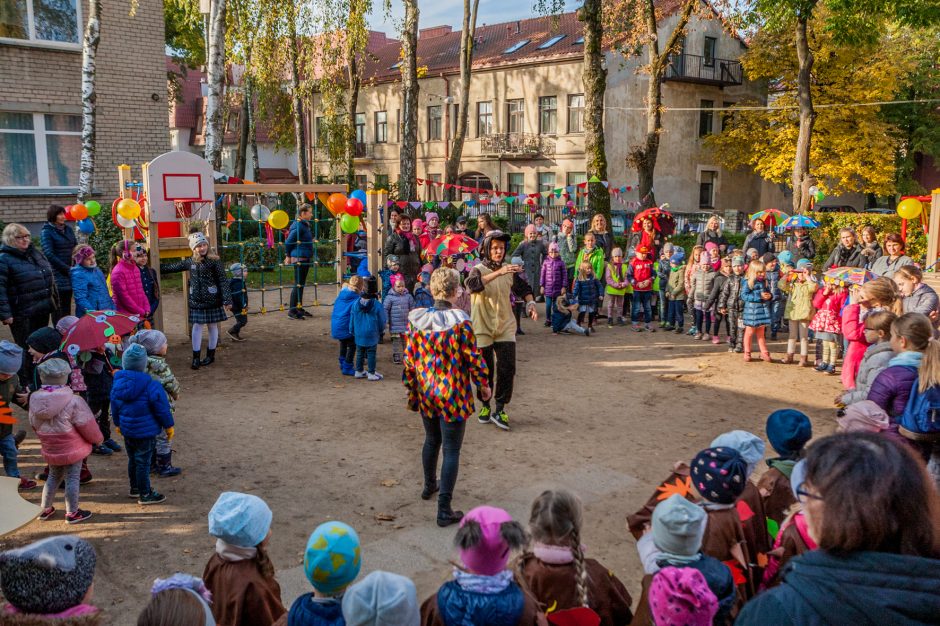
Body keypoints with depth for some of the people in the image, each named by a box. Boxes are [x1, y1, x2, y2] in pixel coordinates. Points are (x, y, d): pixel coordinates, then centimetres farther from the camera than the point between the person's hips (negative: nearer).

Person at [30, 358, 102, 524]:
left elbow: (34, 424, 6)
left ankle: (45, 509, 33)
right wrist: (98, 438, 2)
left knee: (53, 476, 24)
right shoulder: (73, 401, -23)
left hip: (50, 450, 5)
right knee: (72, 479, 7)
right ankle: (72, 513, 17)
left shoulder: (35, 400, -6)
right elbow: (87, 425, -16)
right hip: (72, 448, -5)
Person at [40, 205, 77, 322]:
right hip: (57, 276, -5)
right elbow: (49, 255, -11)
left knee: (67, 308, 10)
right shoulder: (46, 232, -6)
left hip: (68, 274, 5)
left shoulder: (68, 229, 10)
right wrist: (67, 269, -12)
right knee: (59, 311, -4)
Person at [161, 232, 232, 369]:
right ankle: (196, 358, 9)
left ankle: (210, 355, 21)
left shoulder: (214, 261, -9)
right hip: (196, 301, 3)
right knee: (196, 327, 3)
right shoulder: (190, 262, 4)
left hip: (212, 301, -3)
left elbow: (223, 281, -11)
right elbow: (173, 267, 21)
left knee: (212, 326, 8)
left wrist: (227, 300, -17)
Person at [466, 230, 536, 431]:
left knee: (507, 368, -7)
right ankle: (485, 406, 26)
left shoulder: (510, 271, 4)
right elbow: (472, 284, -31)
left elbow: (524, 288, 17)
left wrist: (530, 304, -4)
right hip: (482, 328, -2)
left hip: (505, 327, 3)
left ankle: (500, 409, 4)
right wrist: (498, 272, -41)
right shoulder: (478, 270, -8)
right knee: (485, 370, 6)